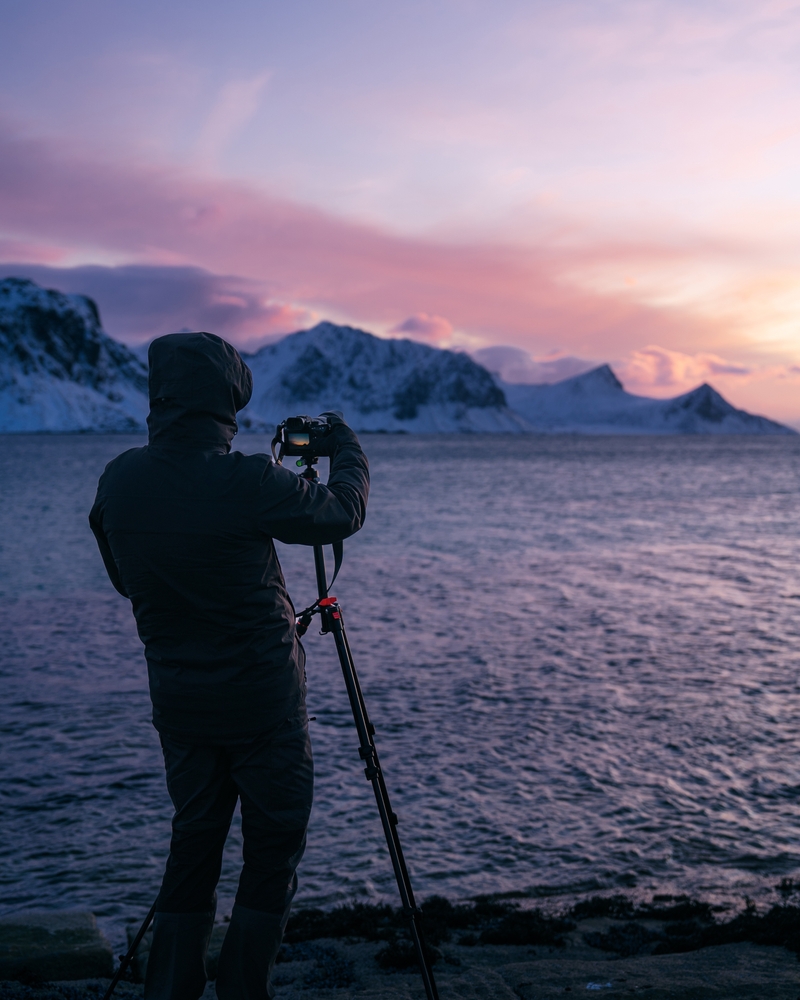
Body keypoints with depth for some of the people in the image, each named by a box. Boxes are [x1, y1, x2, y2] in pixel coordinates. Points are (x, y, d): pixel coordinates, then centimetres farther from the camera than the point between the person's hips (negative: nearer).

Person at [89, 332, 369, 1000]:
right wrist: (346, 448, 14)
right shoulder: (247, 482, -21)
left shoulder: (119, 481, -5)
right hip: (264, 704, -5)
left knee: (193, 845, 17)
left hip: (178, 702, 5)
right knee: (273, 851, 9)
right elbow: (344, 512, -3)